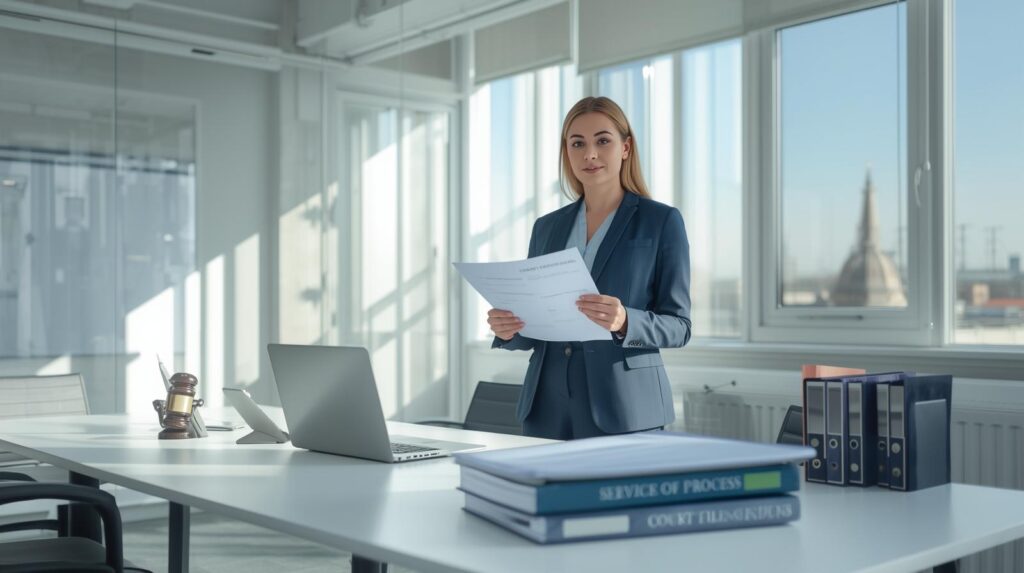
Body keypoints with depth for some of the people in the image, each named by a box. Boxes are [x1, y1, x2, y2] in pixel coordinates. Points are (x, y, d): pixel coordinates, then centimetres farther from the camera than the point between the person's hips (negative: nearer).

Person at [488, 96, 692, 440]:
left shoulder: (662, 221, -2)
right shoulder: (547, 227, 11)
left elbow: (678, 326, -5)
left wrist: (624, 323, -24)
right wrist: (508, 330, -8)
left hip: (622, 411, -3)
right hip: (547, 408, 4)